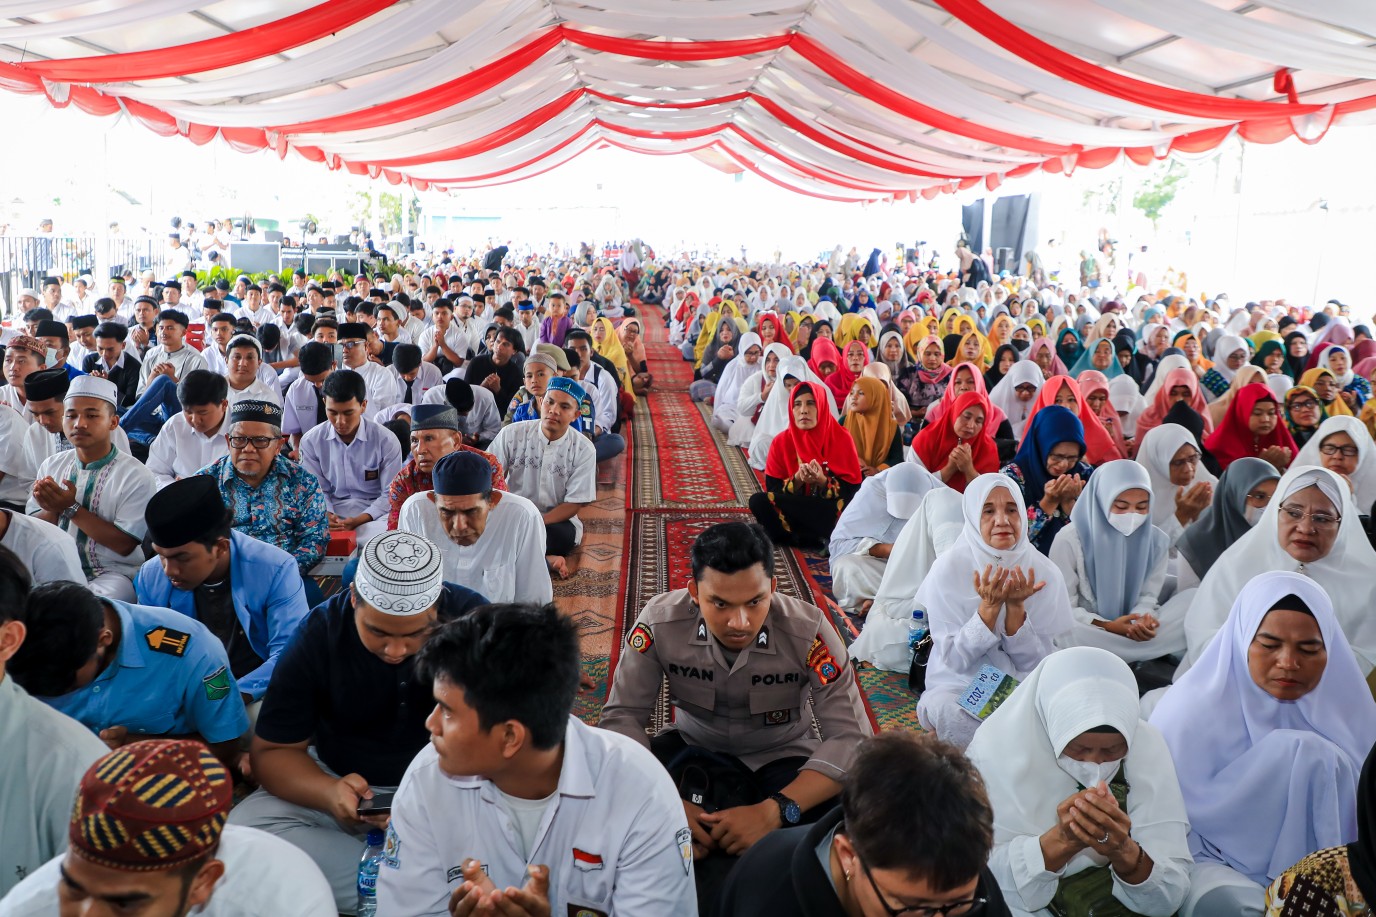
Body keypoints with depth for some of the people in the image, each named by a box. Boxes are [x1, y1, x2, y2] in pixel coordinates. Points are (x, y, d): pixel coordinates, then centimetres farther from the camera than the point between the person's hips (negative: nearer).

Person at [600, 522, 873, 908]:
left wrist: (774, 810, -40)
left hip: (783, 761, -1)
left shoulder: (807, 631, -25)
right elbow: (622, 716, -16)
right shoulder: (661, 621, -21)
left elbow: (851, 737, -26)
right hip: (694, 752, 1)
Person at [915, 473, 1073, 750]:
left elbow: (1036, 663, -5)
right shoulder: (948, 569, -10)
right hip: (959, 685, -3)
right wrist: (989, 607, -24)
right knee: (952, 714, -37)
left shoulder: (1044, 572, -4)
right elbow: (954, 660, -12)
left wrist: (1016, 607, -20)